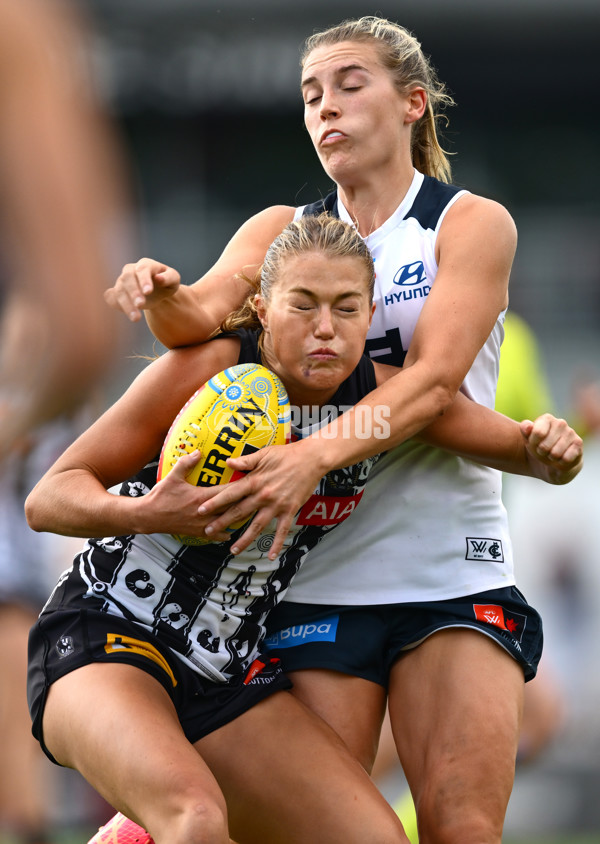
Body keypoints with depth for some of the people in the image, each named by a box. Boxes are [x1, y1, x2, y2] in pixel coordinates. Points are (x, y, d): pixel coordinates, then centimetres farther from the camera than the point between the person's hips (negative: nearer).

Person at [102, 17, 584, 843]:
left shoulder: (474, 224, 1)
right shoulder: (282, 231, 12)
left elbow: (435, 376, -13)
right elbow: (202, 316, -6)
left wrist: (318, 454, -28)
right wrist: (162, 292, -31)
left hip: (453, 573, -2)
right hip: (317, 579, 2)